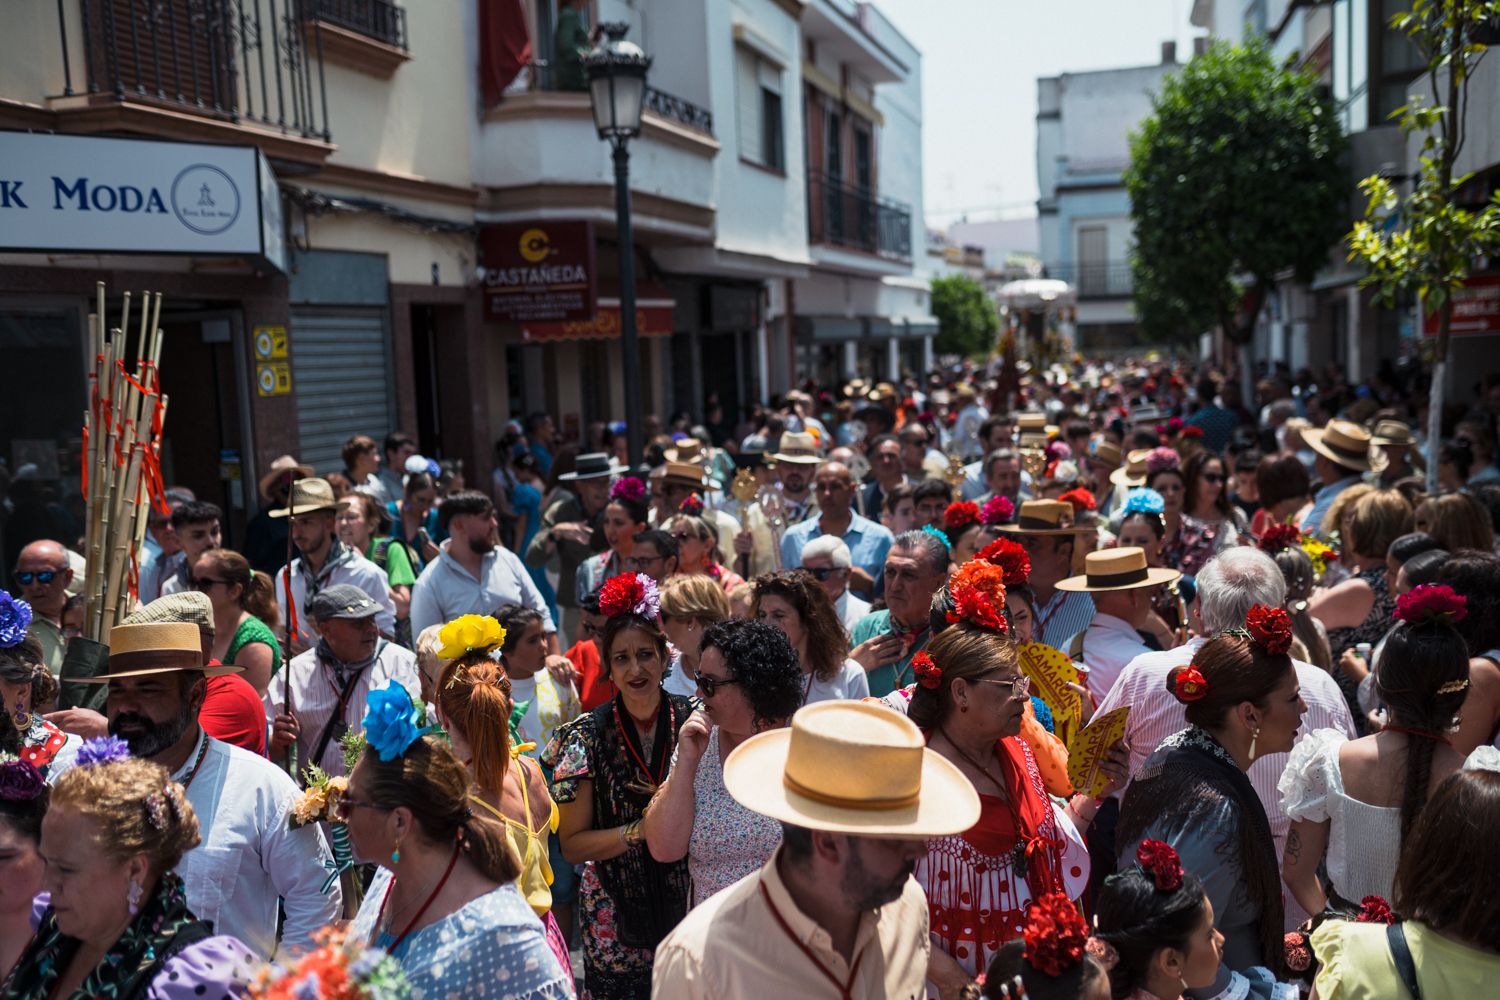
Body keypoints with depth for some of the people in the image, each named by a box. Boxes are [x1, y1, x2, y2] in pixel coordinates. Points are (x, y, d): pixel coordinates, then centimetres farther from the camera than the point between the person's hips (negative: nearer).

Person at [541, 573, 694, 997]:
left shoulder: (694, 720, -6)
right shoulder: (588, 735, -8)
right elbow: (573, 844, -6)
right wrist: (640, 829, -18)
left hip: (688, 899, 1)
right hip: (616, 912, -1)